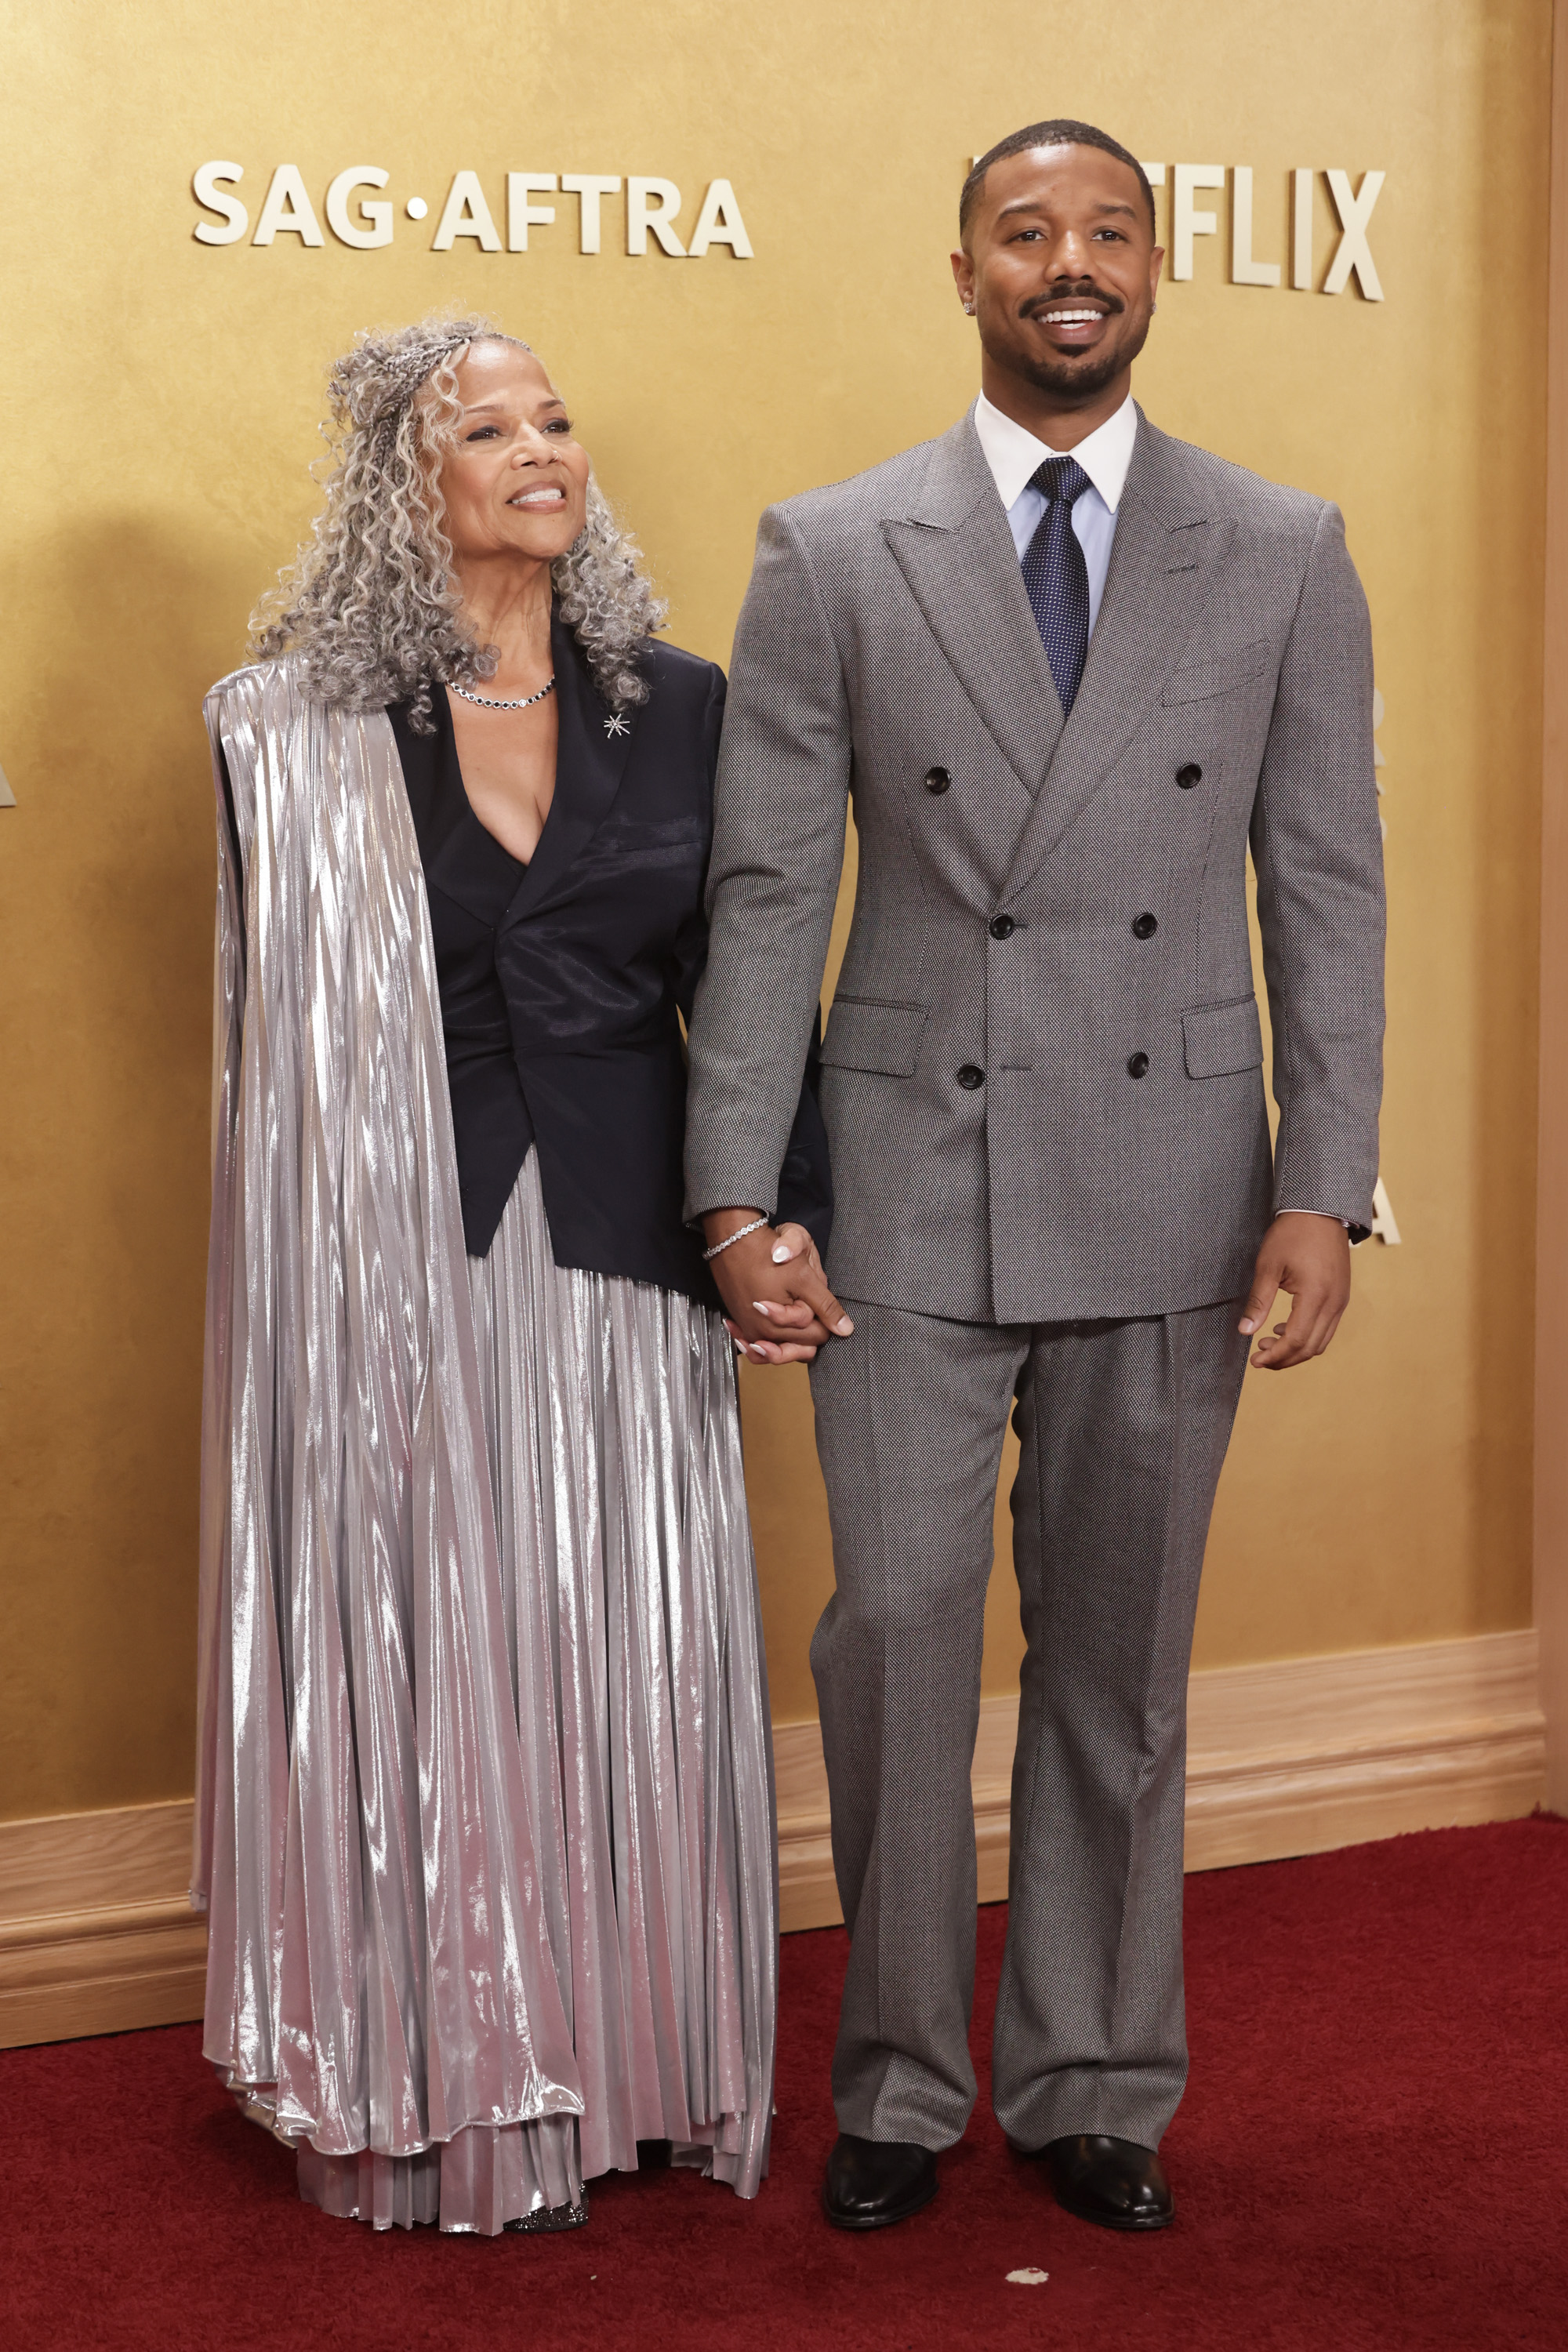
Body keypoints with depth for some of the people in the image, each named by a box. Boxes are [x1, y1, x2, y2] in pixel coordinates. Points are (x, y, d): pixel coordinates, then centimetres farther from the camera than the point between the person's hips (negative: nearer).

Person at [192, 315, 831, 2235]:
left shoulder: (681, 708, 5)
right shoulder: (302, 728, -1)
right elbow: (291, 1027, 3)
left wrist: (787, 1208, -6)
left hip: (625, 1252, 2)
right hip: (401, 1261, -2)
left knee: (630, 1662, 7)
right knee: (427, 1660, 3)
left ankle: (625, 2072, 22)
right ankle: (443, 2097, 16)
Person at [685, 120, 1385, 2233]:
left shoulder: (1284, 555, 4)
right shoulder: (830, 557, 1)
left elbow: (1327, 889, 2)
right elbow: (769, 893, -1)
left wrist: (1324, 1190, -5)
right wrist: (736, 1197, -8)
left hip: (1170, 1190, 1)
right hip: (913, 1184, -1)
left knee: (1120, 1659, 10)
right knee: (897, 1627, 0)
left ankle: (1093, 2084, 25)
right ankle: (901, 2080, 19)